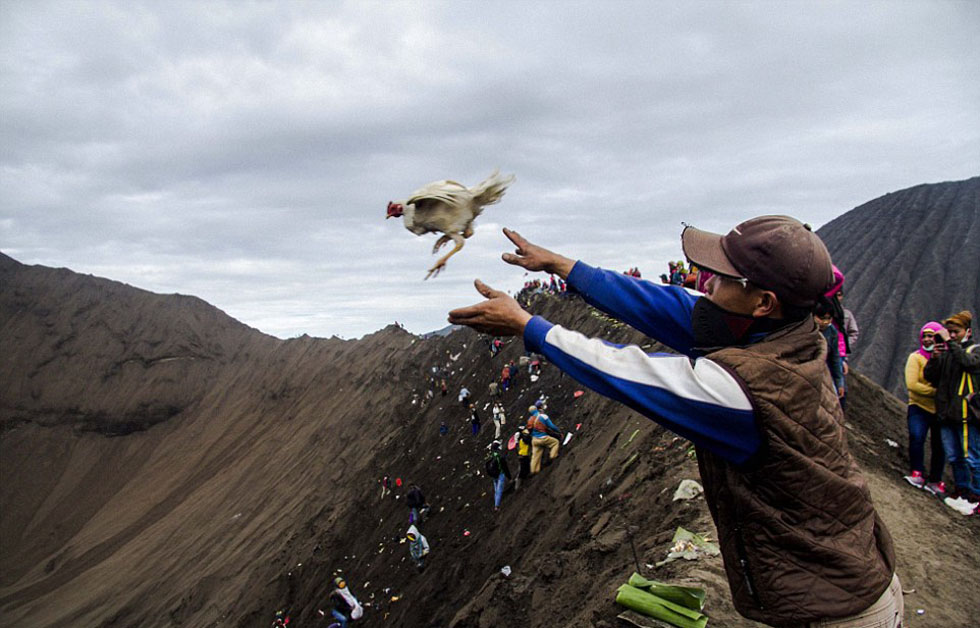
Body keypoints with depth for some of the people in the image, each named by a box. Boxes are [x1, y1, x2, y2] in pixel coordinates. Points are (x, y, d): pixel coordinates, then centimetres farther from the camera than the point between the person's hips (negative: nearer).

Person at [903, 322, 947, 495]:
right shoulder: (916, 357, -5)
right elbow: (912, 384, -15)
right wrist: (937, 392, -20)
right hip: (920, 407, -2)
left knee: (939, 446, 9)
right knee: (916, 436, -22)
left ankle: (935, 481, 25)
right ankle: (918, 474, -8)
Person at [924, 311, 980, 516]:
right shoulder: (945, 353, 15)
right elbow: (929, 377, 8)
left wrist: (949, 342, -23)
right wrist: (934, 358, -8)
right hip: (947, 414, 6)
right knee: (954, 458, 13)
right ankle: (962, 492, 24)